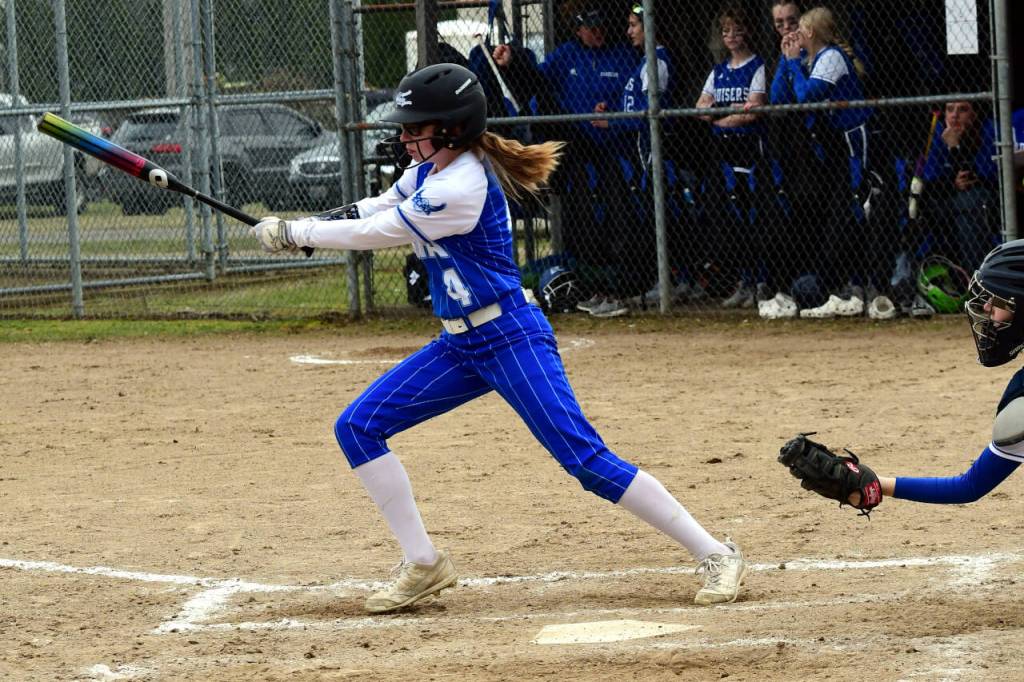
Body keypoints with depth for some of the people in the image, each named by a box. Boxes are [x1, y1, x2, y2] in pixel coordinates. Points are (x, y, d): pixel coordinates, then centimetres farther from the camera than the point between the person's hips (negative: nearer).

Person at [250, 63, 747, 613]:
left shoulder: (460, 189, -23)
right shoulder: (430, 167, 6)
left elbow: (376, 234, -16)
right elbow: (375, 211, 21)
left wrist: (293, 234, -5)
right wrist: (301, 226, 2)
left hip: (511, 341, -10)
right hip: (459, 346, 10)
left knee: (586, 460, -15)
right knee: (357, 427, 2)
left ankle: (715, 554, -7)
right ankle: (423, 565, 7)